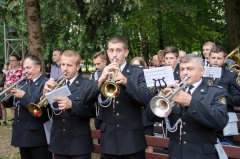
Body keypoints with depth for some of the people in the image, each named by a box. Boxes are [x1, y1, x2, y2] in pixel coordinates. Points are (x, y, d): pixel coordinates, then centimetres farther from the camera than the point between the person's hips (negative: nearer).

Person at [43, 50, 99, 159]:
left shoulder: (88, 85, -5)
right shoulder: (54, 84, 6)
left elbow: (91, 112, -14)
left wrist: (71, 105, -29)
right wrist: (45, 92, -19)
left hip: (79, 144, -3)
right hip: (58, 143, 4)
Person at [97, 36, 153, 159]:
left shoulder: (137, 72, 1)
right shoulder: (101, 74, 7)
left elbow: (148, 100, -11)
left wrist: (126, 82, -23)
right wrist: (100, 80, -18)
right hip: (109, 140, 2)